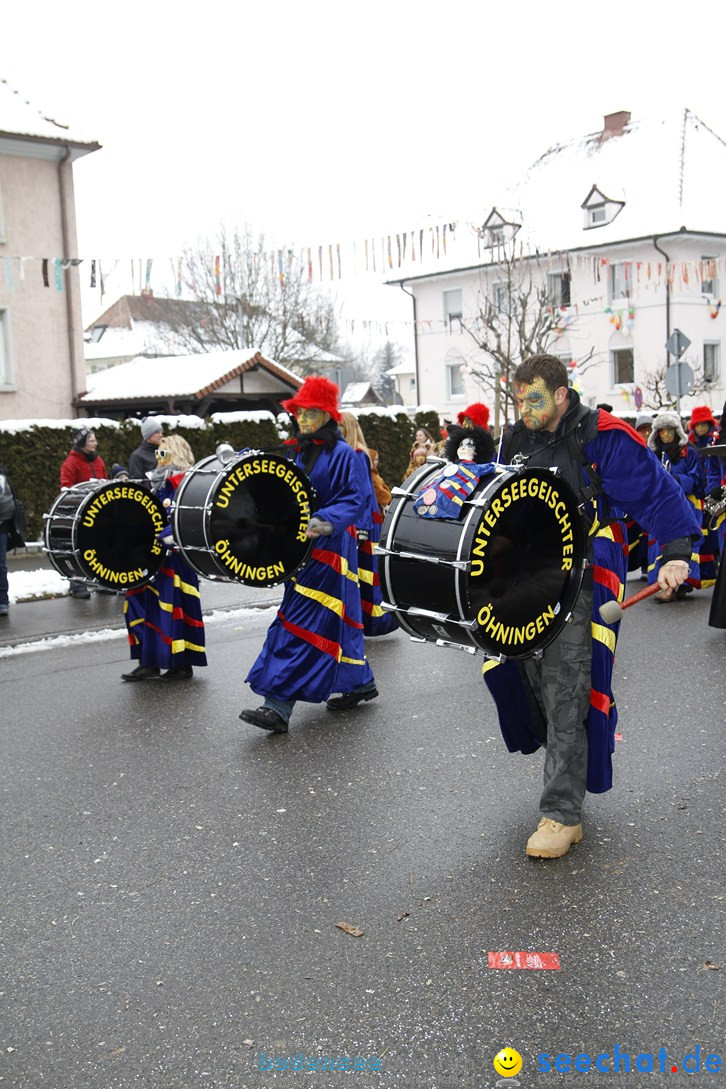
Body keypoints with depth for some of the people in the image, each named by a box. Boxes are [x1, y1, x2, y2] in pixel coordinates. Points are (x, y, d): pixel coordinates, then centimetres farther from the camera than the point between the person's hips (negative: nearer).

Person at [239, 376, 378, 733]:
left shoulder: (343, 455, -9)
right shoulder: (296, 453, 14)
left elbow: (354, 501, -15)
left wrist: (323, 522, -29)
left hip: (329, 550, -8)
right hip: (300, 547, 8)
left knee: (301, 624, -11)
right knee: (337, 618, 16)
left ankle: (278, 706, -12)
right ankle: (360, 682, 31)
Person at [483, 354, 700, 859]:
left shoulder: (603, 437, -8)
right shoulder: (516, 440, 11)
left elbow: (658, 492, -8)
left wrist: (676, 554, -17)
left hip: (583, 579, -6)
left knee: (565, 692, -11)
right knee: (529, 673, 2)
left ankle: (563, 814, -4)